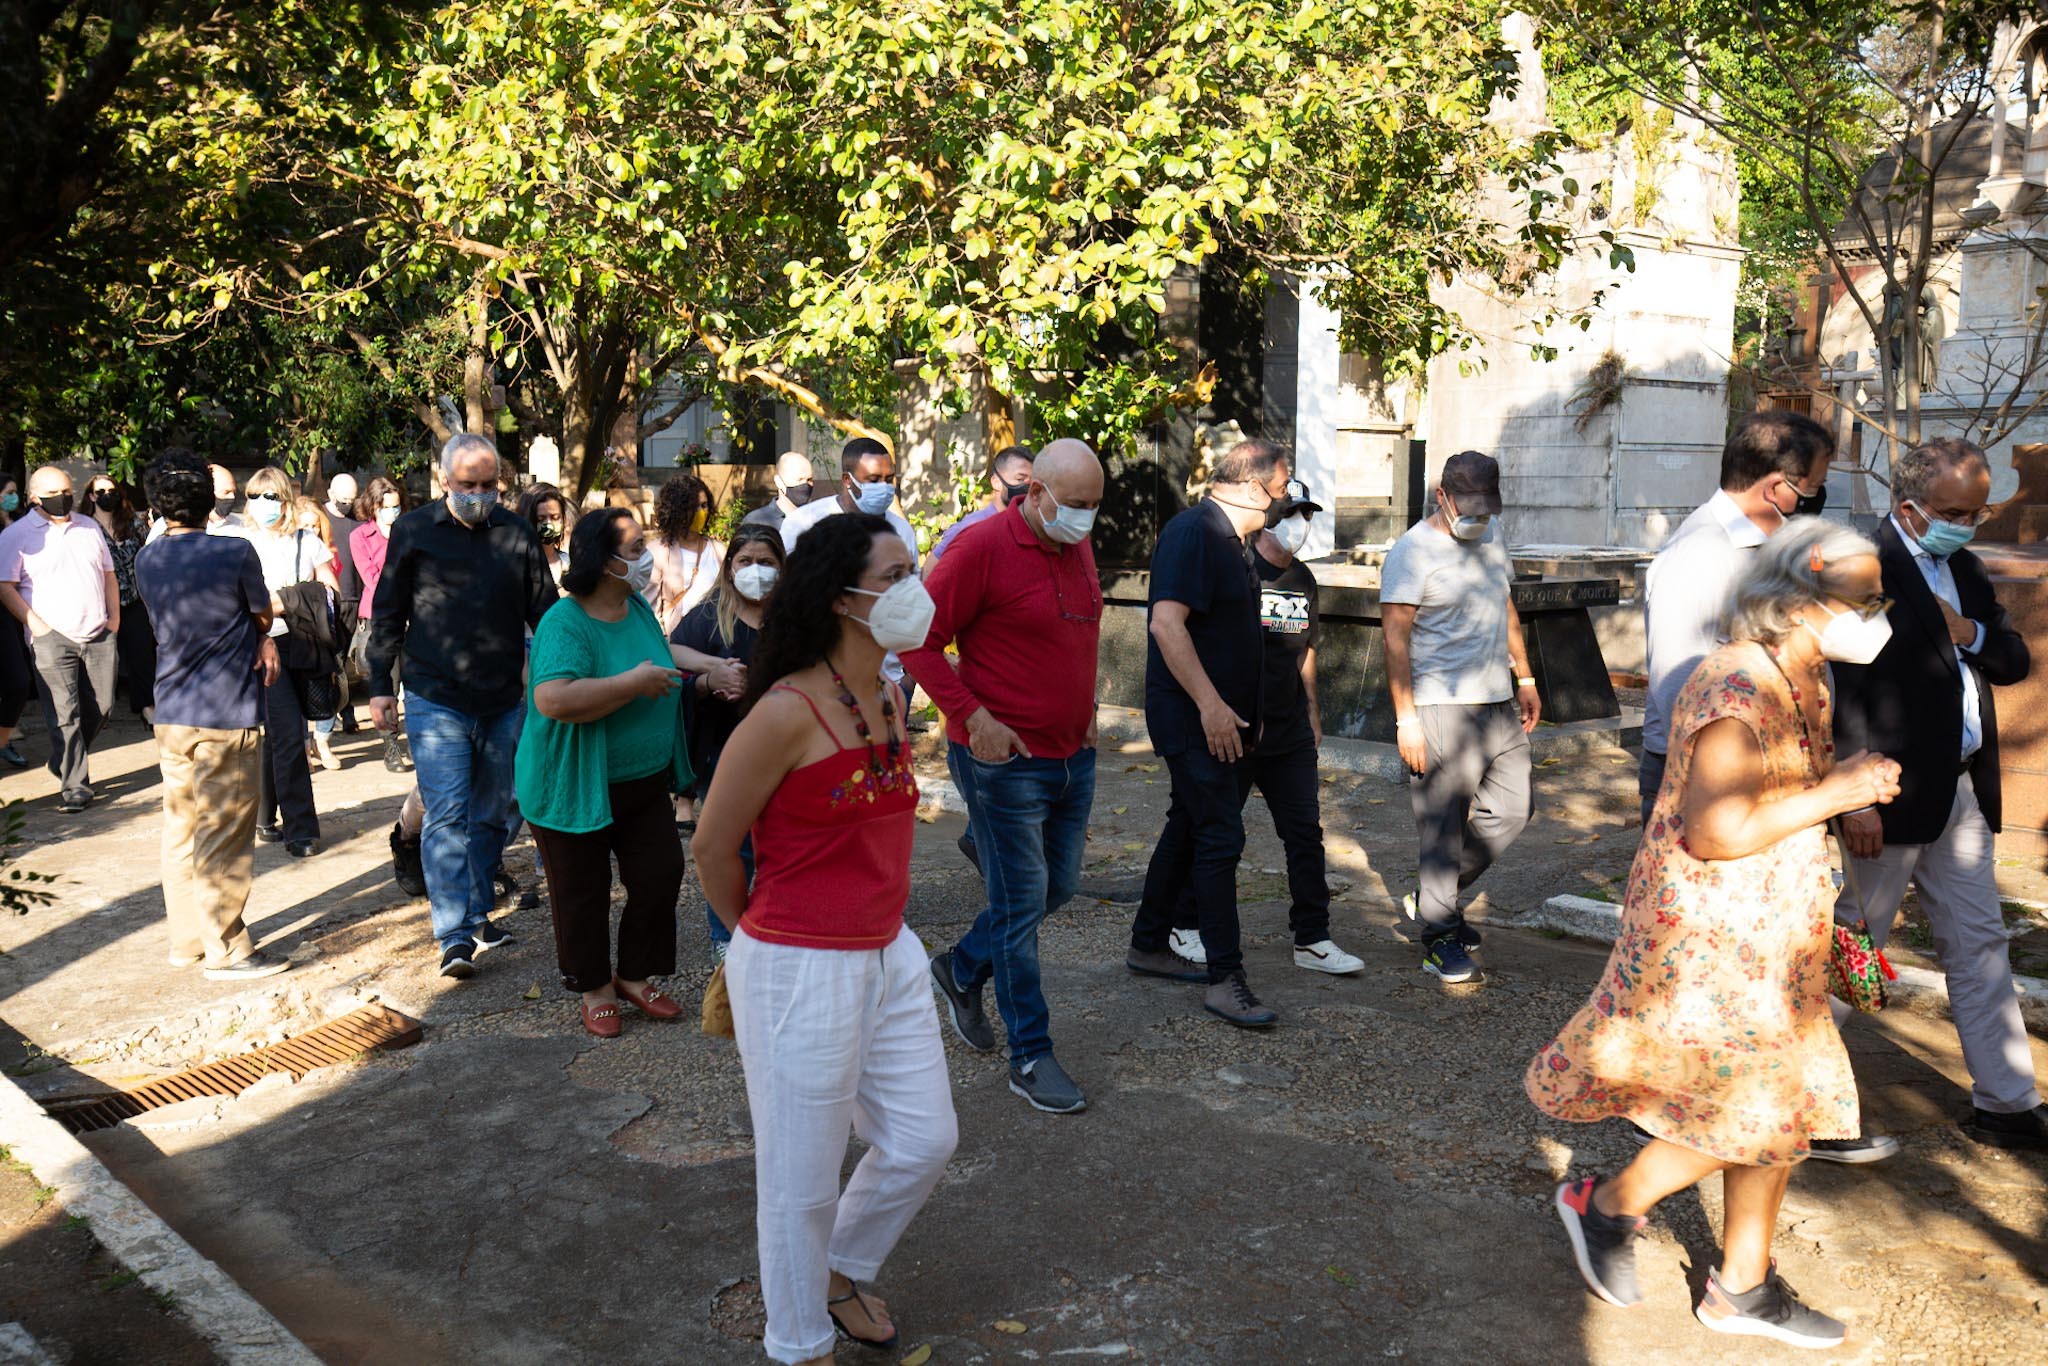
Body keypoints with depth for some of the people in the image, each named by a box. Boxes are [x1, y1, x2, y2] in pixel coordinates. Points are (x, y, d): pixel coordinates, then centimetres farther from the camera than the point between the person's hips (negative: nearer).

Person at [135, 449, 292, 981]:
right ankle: (225, 950, 6)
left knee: (182, 830, 15)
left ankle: (187, 938, 24)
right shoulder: (235, 553, -14)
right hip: (227, 716, -6)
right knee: (226, 837, 0)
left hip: (171, 715, 6)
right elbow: (264, 616, -1)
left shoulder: (146, 561, 5)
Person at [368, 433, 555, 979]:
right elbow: (387, 614, 6)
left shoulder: (516, 534, 4)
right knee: (446, 815, -8)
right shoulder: (413, 531, 1)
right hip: (435, 702, -3)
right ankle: (454, 938, -6)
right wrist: (381, 686, 2)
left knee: (491, 814, 12)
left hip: (504, 702, 3)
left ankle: (478, 917, 26)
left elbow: (546, 612, 10)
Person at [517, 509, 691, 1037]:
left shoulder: (639, 608, 2)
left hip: (643, 782, 7)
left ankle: (634, 976, 25)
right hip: (575, 789, -7)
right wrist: (635, 683, -31)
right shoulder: (564, 622, -22)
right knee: (584, 893, 8)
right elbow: (553, 699, -39)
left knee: (662, 872, 5)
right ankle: (595, 988, 28)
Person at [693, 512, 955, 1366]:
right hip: (799, 971, -8)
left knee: (924, 1141, 18)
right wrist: (769, 937, 4)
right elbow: (712, 848, -11)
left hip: (888, 956, 8)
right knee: (802, 1179, 9)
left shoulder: (891, 699, 4)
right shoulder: (786, 713, -21)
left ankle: (841, 1272, 44)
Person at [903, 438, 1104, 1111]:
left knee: (1058, 885, 17)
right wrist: (972, 717, -19)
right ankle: (1030, 1056, 12)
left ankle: (962, 968, 39)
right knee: (1021, 902, -1)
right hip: (1004, 757, -8)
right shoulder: (983, 546, -16)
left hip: (1071, 755, 8)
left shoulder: (1078, 546, 8)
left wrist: (1085, 712, 14)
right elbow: (920, 639, -15)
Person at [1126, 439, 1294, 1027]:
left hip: (1216, 716, 10)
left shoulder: (1230, 541, 16)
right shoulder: (1193, 532, -16)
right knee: (1221, 835, -9)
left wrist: (1242, 709, 23)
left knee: (1189, 825, 16)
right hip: (1191, 715, -10)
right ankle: (1225, 978, -3)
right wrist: (1209, 702, -25)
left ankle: (1149, 946, 28)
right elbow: (1167, 622, -25)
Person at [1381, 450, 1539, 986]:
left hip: (1498, 703, 8)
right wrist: (1406, 718, -19)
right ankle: (1439, 933, 12)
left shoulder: (1493, 537, 13)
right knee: (1442, 825, -2)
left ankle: (1430, 897, 25)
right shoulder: (1412, 552, -10)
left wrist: (1525, 680, 22)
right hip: (1442, 708, -8)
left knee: (1509, 812, 10)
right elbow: (1395, 639, -14)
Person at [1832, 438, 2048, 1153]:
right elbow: (1844, 690, -20)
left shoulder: (1963, 569, 13)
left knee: (1980, 946, 14)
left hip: (1961, 792, 8)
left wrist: (1969, 632, -7)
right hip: (1890, 796, -8)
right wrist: (1856, 797, -23)